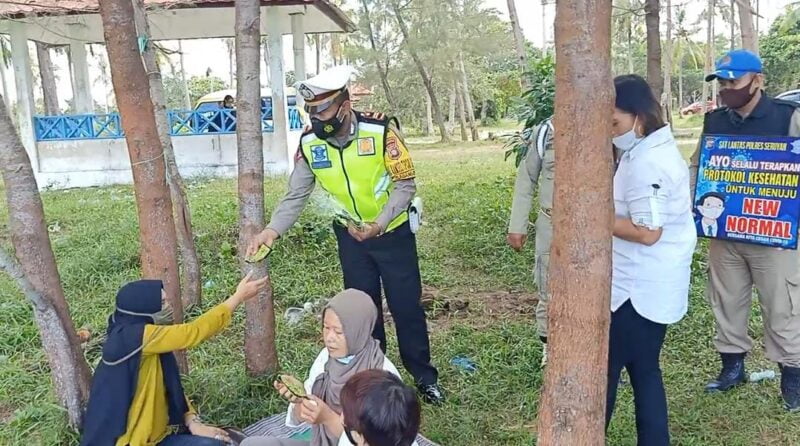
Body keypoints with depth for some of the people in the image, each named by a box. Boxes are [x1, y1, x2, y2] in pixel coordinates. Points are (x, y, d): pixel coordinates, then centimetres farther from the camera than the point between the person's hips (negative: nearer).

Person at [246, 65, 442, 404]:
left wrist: (379, 225, -25)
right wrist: (272, 230, -23)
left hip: (393, 233, -3)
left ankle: (425, 376, 25)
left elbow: (406, 184, -16)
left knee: (406, 307, 6)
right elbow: (296, 196, -7)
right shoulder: (309, 143, -12)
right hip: (351, 237, 3)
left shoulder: (381, 130, -22)